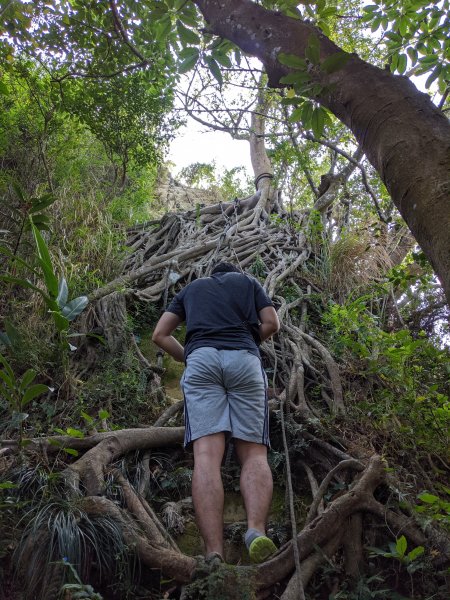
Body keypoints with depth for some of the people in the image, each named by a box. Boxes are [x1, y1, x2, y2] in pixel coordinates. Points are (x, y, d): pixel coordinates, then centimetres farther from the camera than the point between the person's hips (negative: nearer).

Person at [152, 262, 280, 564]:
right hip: (244, 359, 0)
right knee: (254, 453, -2)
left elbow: (160, 335, 23)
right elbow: (272, 324, 17)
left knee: (207, 455, -12)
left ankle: (214, 553, -26)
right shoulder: (248, 281, 28)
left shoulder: (192, 287, 30)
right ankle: (257, 530, -27)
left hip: (201, 359, 1)